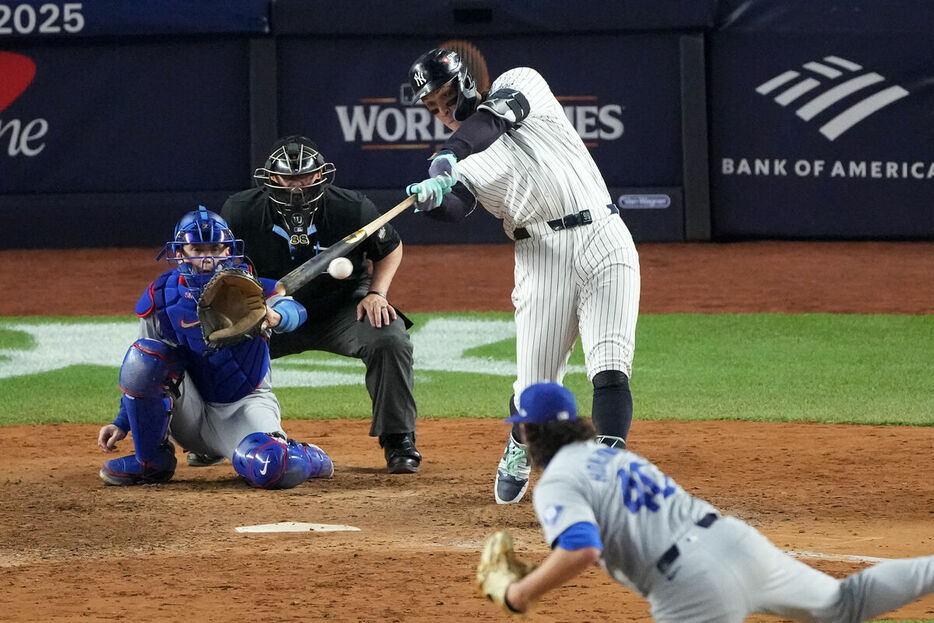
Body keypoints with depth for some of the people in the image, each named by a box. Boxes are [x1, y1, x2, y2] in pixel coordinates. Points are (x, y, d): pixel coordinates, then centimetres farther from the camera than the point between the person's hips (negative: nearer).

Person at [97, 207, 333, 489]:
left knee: (269, 468, -35)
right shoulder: (161, 298, -3)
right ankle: (151, 460, -8)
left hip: (243, 405, -3)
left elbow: (294, 311, -29)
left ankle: (308, 458, 6)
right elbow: (143, 373, 6)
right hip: (189, 414, 3)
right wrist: (122, 424, -3)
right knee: (143, 353, -23)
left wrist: (275, 317, -53)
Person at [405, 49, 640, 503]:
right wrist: (433, 200, -31)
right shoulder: (464, 163, 13)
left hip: (604, 243, -2)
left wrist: (451, 154, -29)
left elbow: (495, 117, -14)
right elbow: (456, 207, -8)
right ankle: (517, 457, 30)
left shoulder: (519, 84, 8)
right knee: (536, 387, 2)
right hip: (541, 257, 3)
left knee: (610, 370, -15)